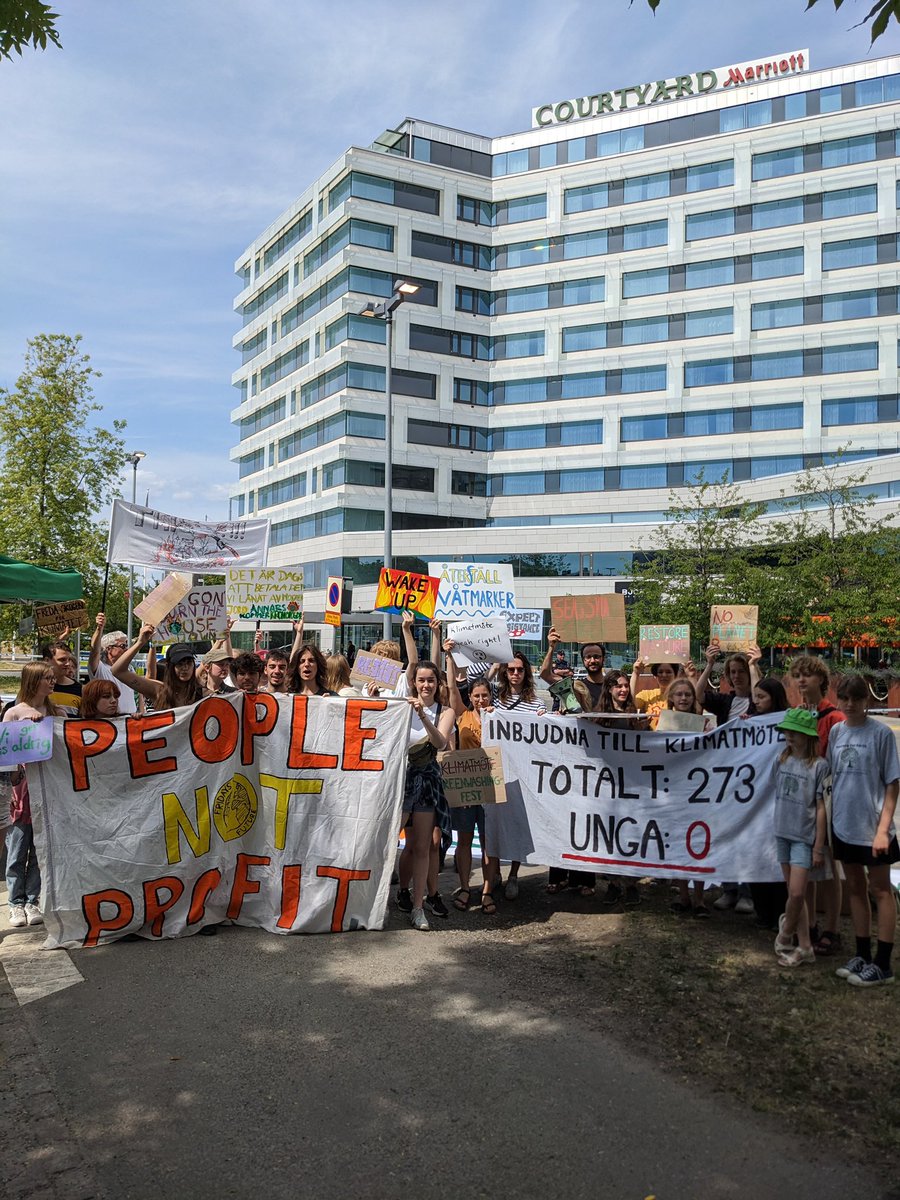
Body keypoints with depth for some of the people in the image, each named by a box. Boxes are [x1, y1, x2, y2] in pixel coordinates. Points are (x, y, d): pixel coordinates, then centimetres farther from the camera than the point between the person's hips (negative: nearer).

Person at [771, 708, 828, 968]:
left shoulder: (819, 766, -9)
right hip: (783, 834, 5)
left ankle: (785, 935, 15)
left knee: (796, 893, -9)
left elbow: (821, 808, -8)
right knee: (794, 894, 10)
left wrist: (818, 847, -7)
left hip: (804, 837, -5)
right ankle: (804, 948, 18)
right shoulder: (783, 760, 5)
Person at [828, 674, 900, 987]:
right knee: (856, 889, 15)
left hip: (872, 827, -5)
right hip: (844, 825, 5)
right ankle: (863, 956, 27)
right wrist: (829, 817, 8)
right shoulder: (836, 732, 5)